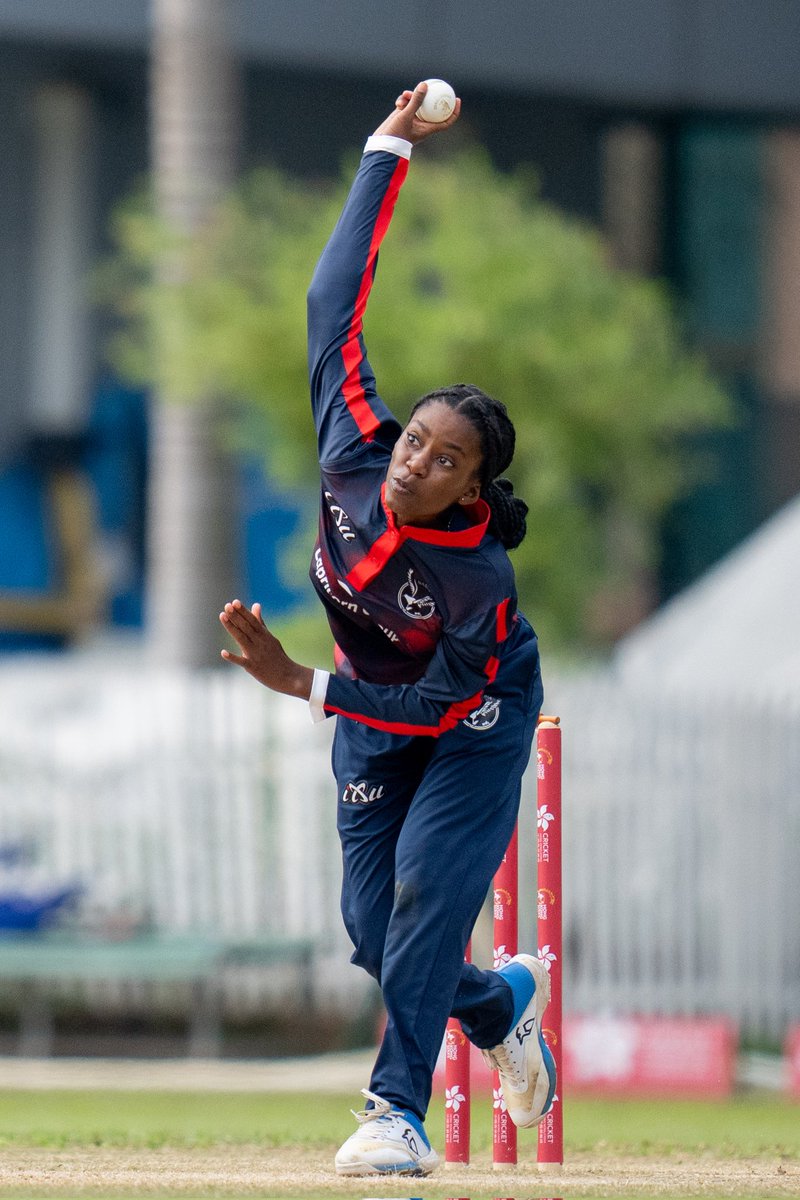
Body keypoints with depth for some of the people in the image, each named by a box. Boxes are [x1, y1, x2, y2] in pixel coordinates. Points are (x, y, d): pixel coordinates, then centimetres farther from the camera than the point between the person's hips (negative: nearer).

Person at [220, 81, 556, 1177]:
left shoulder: (478, 575, -36)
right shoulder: (355, 453, -26)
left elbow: (444, 705, -30)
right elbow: (335, 303, -20)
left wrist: (302, 684, -37)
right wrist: (387, 156, -19)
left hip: (475, 718, -5)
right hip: (375, 712, 5)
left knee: (428, 889, -21)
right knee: (374, 932, 1)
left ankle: (399, 1111, -20)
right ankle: (503, 1003, 30)